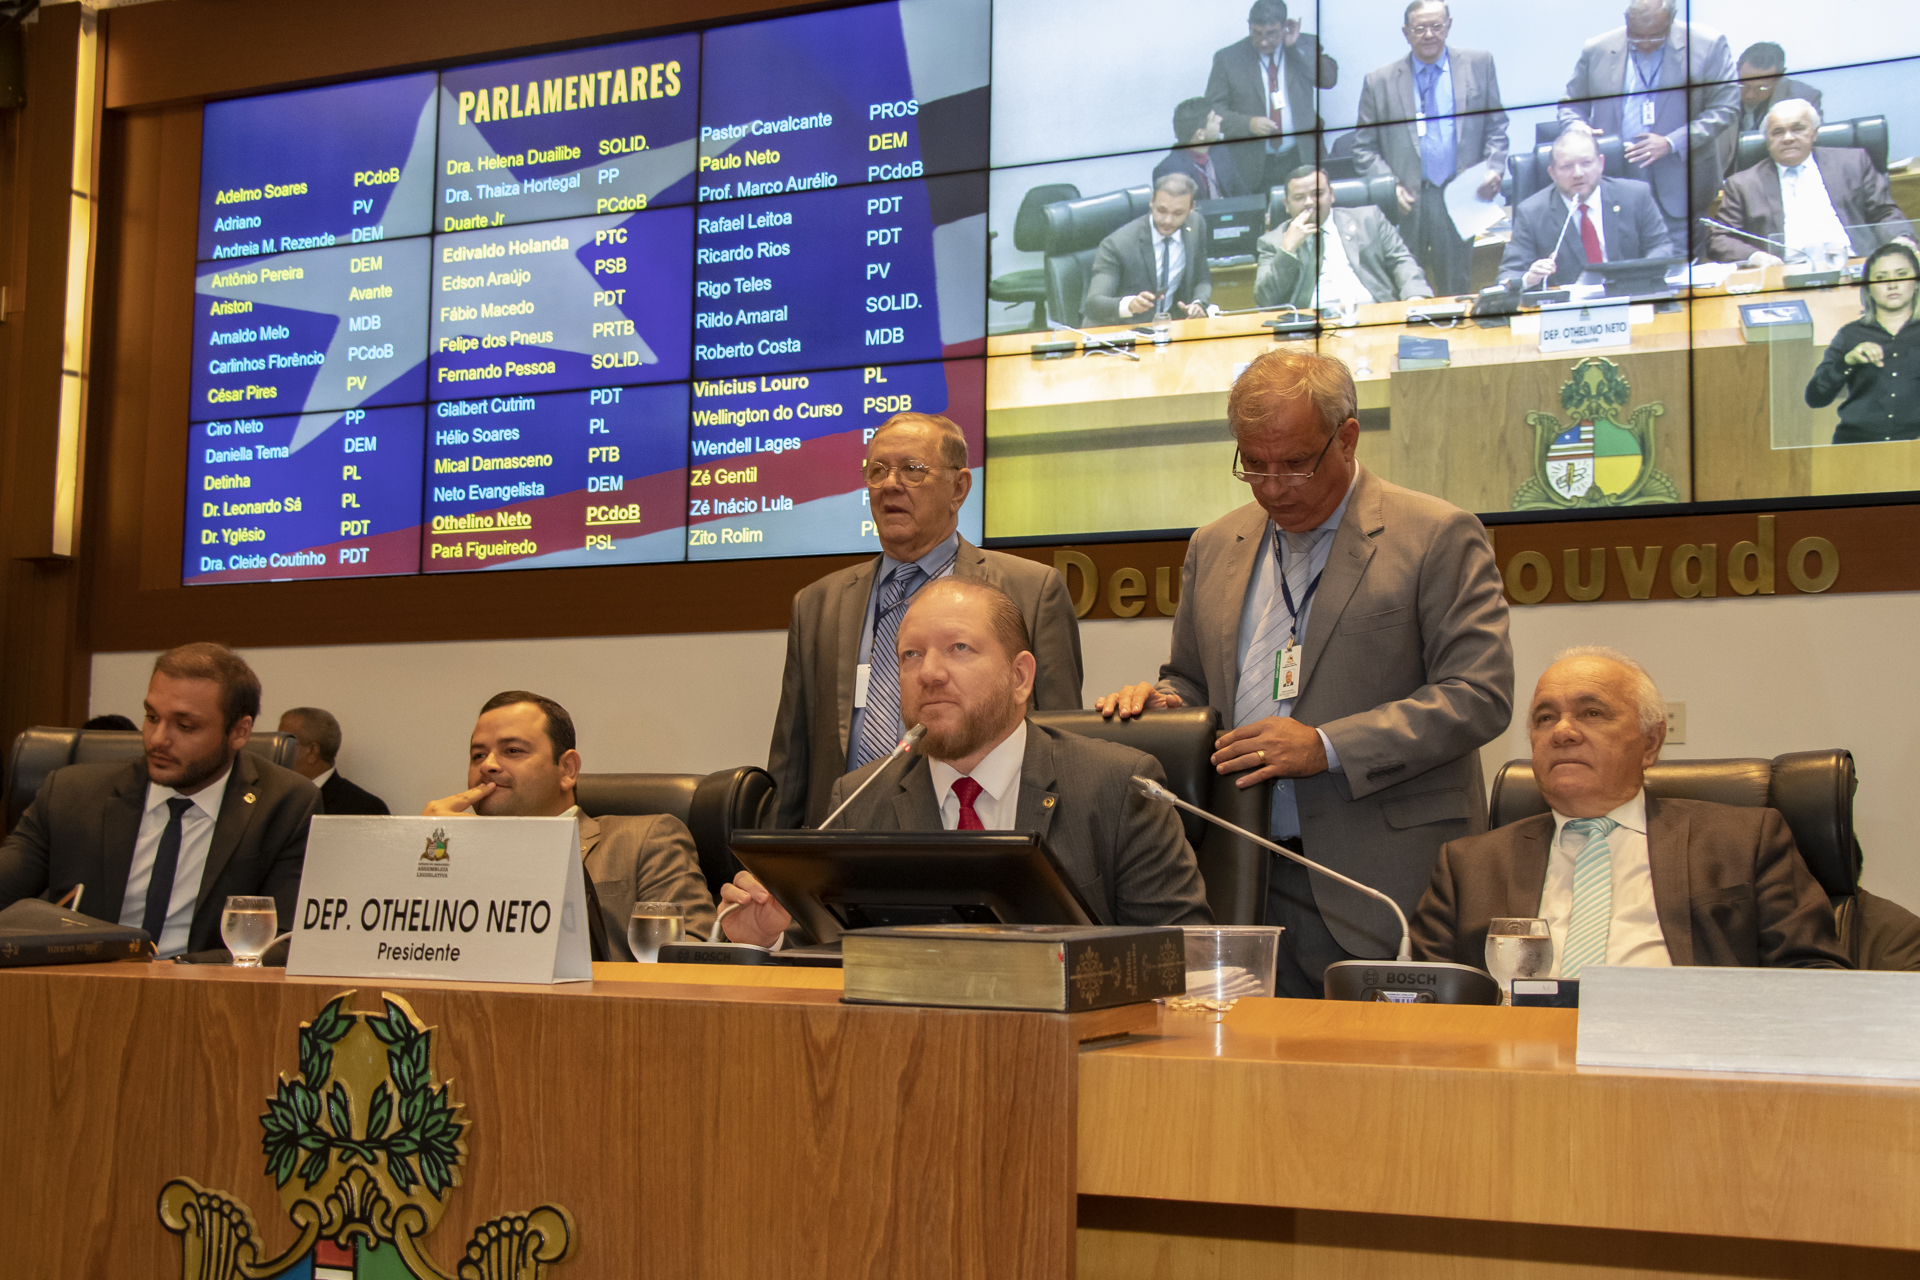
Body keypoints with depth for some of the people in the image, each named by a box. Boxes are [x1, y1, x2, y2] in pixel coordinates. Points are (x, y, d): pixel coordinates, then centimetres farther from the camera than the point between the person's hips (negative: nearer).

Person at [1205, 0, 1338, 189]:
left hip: (1301, 159, 1)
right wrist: (1248, 123, -17)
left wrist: (1295, 46, -9)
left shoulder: (1305, 47, 7)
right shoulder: (1227, 58, 2)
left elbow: (1330, 79, -6)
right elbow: (1214, 109, 0)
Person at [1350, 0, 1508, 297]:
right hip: (1408, 204, -1)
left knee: (1457, 292, 5)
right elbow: (1364, 148, 6)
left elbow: (1496, 127, 13)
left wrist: (1494, 168, -4)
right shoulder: (1379, 81, 4)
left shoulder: (1479, 65, 9)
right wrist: (1390, 186, -9)